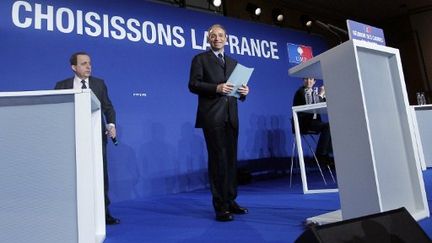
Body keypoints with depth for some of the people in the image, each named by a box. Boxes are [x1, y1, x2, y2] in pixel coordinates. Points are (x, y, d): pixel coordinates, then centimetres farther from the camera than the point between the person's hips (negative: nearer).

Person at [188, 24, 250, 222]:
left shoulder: (233, 63, 22)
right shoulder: (200, 59, 7)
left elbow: (237, 90, 21)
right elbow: (193, 84, -5)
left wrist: (243, 91, -2)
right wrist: (216, 88, -18)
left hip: (231, 116, 6)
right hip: (212, 116, -5)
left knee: (231, 159, 7)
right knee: (218, 159, -5)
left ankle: (230, 201, 18)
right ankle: (220, 207, 3)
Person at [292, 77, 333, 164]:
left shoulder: (313, 92, 17)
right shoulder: (300, 92, -6)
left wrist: (323, 95, 4)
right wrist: (320, 95, -11)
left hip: (313, 121, 7)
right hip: (303, 122, -7)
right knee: (326, 126, -25)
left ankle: (326, 154, -10)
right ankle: (320, 154, -15)